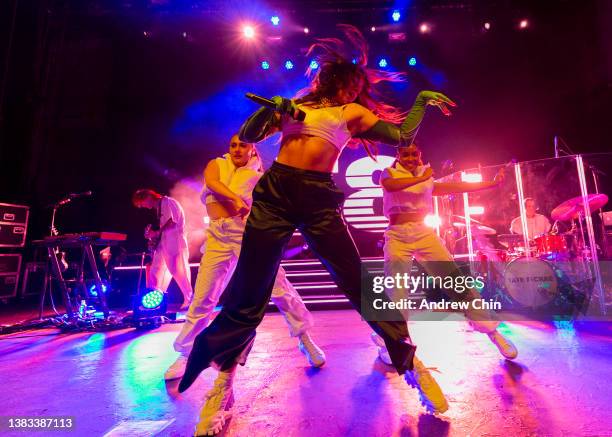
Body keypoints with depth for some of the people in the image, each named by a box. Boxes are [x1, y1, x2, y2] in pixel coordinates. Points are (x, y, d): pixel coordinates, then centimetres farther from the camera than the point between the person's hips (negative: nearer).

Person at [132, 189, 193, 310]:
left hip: (174, 243, -10)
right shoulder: (159, 207, 22)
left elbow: (172, 223, -18)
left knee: (179, 272, -9)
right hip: (164, 244, 10)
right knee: (155, 272, 10)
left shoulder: (167, 202, -7)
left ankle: (189, 300, -3)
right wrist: (152, 234, 6)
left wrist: (157, 233, -11)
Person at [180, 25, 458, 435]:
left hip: (318, 199, 0)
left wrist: (422, 101, 19)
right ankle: (223, 385, 18)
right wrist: (273, 109, 3)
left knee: (362, 285, -3)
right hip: (274, 193, 1)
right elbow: (248, 136, 17)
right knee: (248, 294, 0)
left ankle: (410, 363, 17)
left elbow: (402, 136, 13)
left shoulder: (355, 113, 20)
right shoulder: (295, 104, 22)